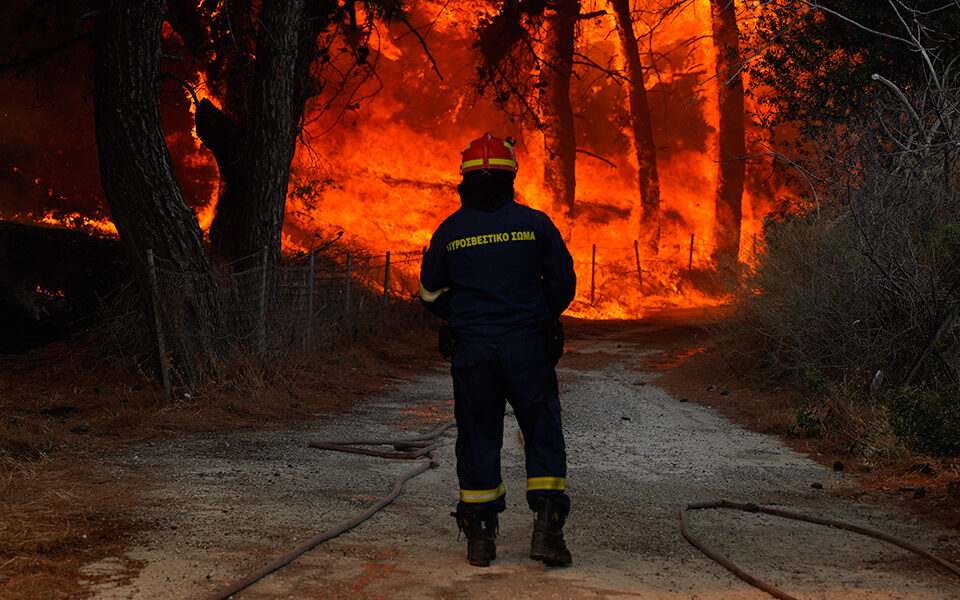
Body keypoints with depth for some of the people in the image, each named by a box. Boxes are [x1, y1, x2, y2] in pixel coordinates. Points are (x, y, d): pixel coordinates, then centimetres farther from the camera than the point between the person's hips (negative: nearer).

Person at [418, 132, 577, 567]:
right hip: (528, 347, -1)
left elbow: (431, 293, 9)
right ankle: (547, 528, -2)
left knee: (478, 437, 8)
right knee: (543, 434, 6)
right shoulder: (534, 223, -2)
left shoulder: (450, 230, 1)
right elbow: (564, 283, 1)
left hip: (471, 350, 1)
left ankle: (480, 537, 12)